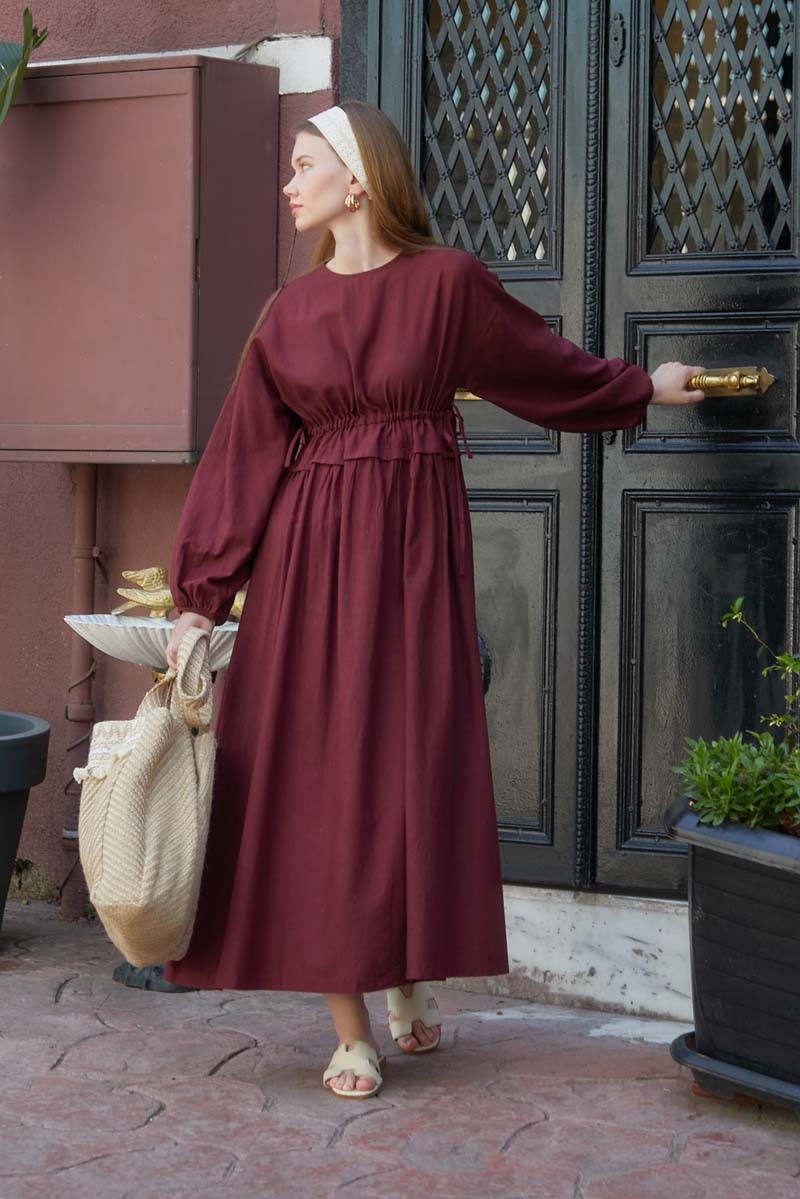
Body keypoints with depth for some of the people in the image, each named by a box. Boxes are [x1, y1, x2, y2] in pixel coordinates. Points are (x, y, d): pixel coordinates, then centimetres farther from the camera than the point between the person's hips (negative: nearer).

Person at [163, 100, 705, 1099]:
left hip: (417, 546, -1)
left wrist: (646, 388, 27)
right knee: (317, 768, -1)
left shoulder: (447, 282, -1)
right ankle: (351, 1026, 6)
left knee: (413, 762, 2)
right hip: (309, 553, 2)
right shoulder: (290, 311, 5)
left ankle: (409, 975, 26)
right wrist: (199, 597, 1)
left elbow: (543, 364, 16)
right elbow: (244, 454, 4)